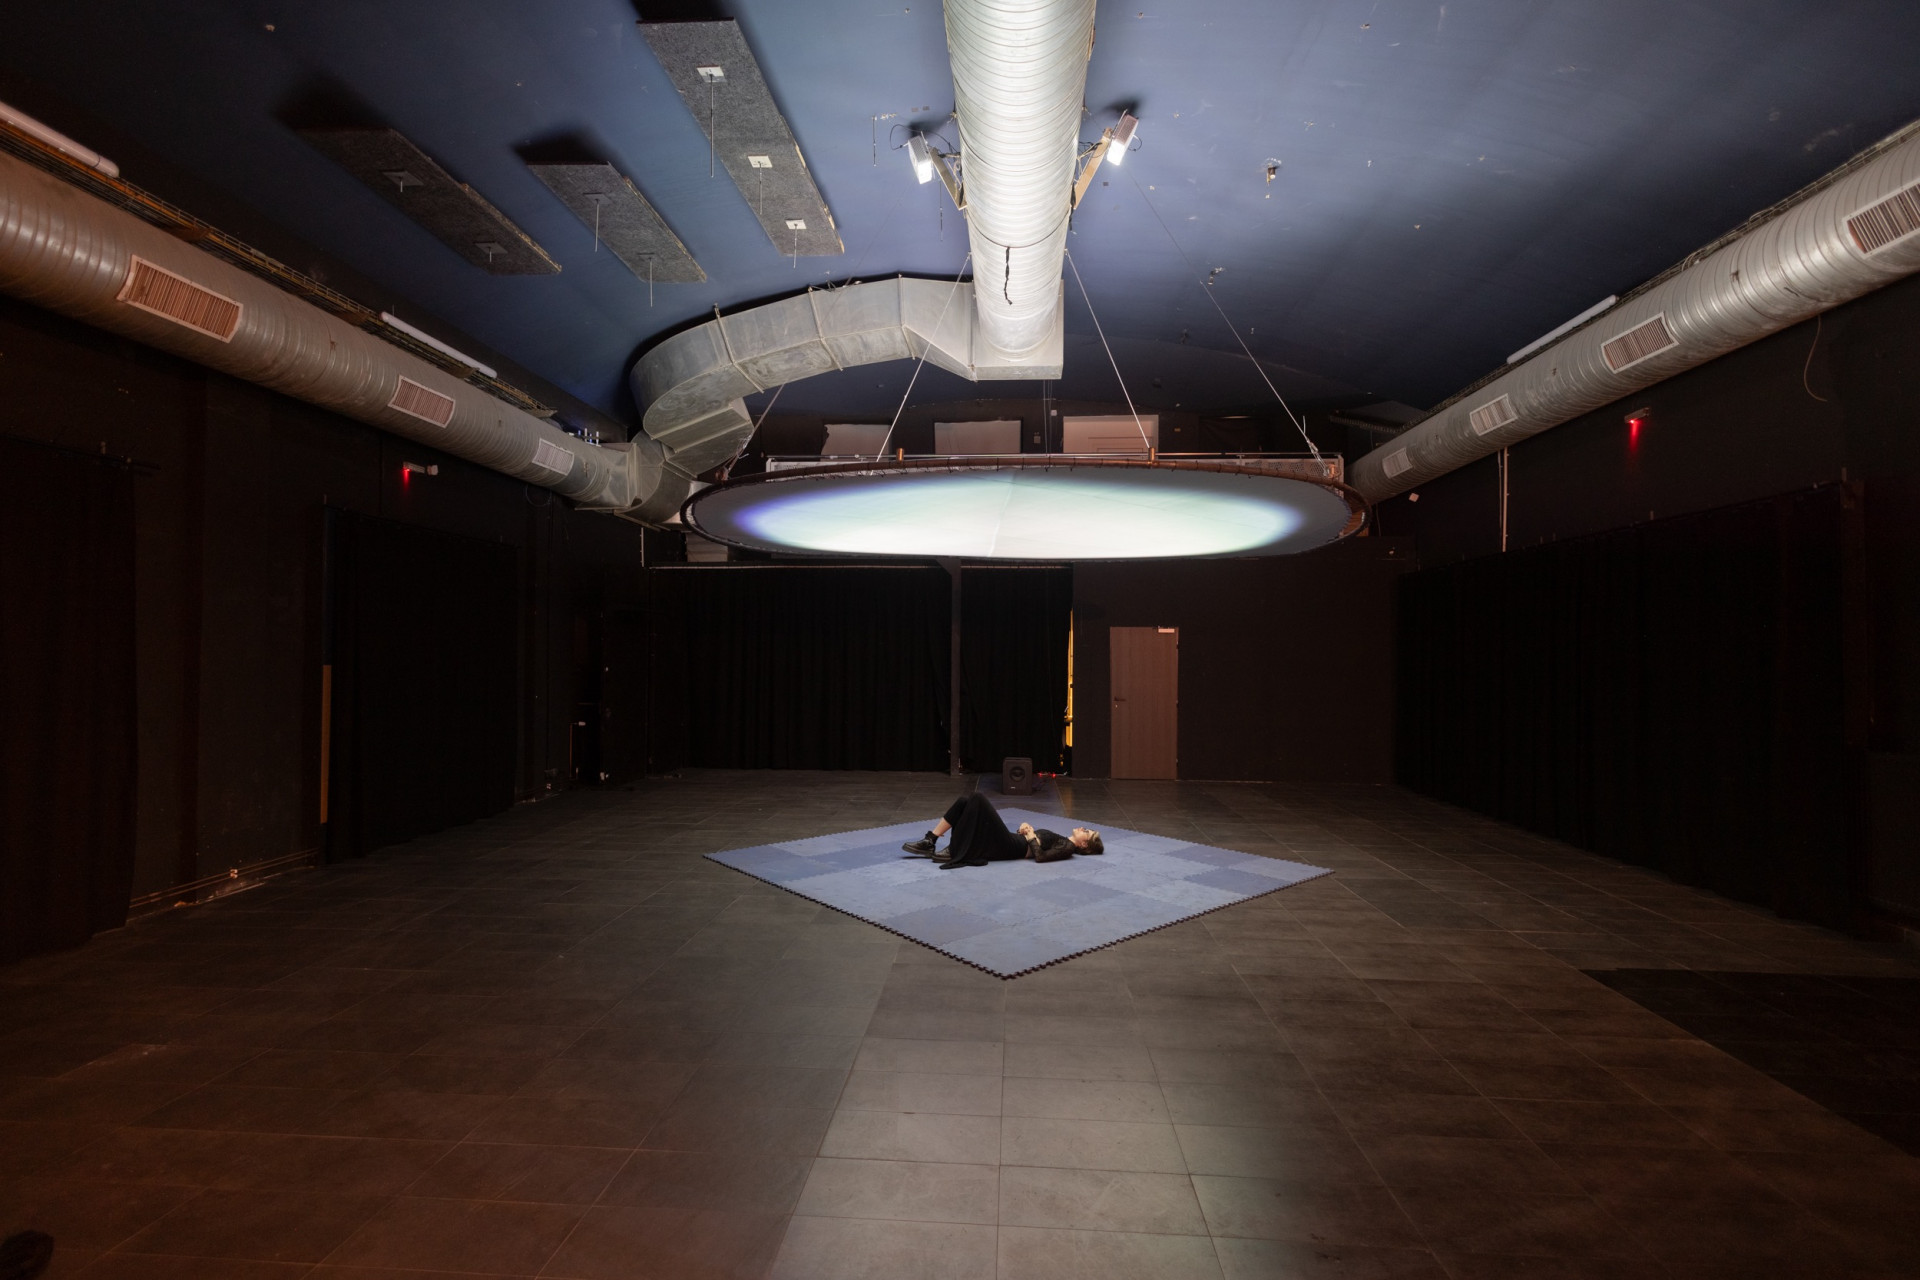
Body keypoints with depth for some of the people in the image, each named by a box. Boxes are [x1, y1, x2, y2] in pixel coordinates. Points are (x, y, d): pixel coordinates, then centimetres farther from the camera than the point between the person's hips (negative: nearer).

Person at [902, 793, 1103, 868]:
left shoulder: (1068, 848, -4)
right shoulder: (1062, 840, 23)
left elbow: (1040, 856, -20)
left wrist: (1031, 837, -8)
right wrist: (1026, 828, 5)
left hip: (1008, 848, -9)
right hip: (1010, 840, 9)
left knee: (977, 799, -21)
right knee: (965, 802, -6)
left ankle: (954, 852, -16)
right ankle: (929, 842, -7)